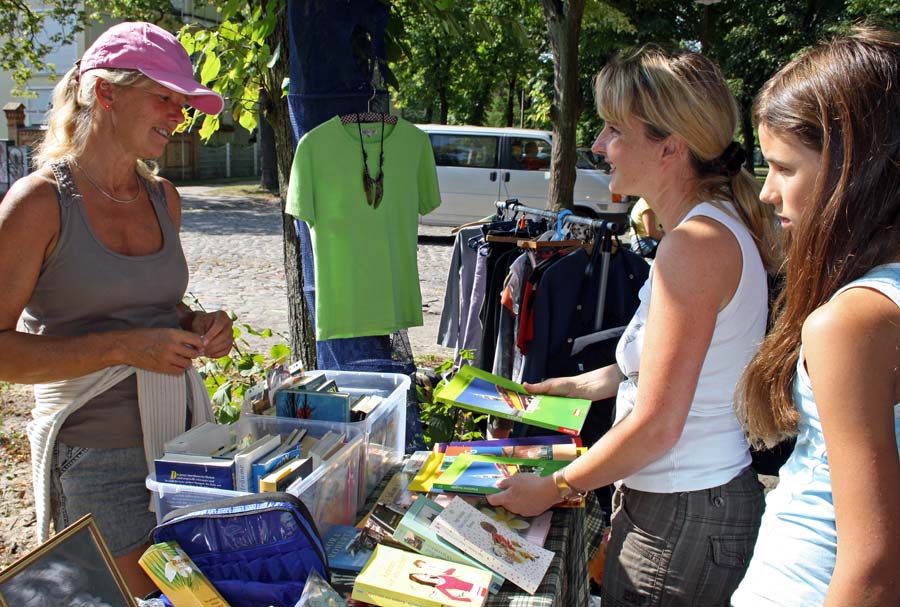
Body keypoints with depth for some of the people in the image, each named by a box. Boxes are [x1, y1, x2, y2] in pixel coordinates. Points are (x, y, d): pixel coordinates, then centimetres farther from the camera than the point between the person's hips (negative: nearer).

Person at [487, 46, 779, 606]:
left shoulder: (697, 244, -24)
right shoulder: (713, 228, 8)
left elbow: (656, 426, -23)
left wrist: (552, 488, -11)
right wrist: (565, 387, 18)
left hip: (684, 518, -9)